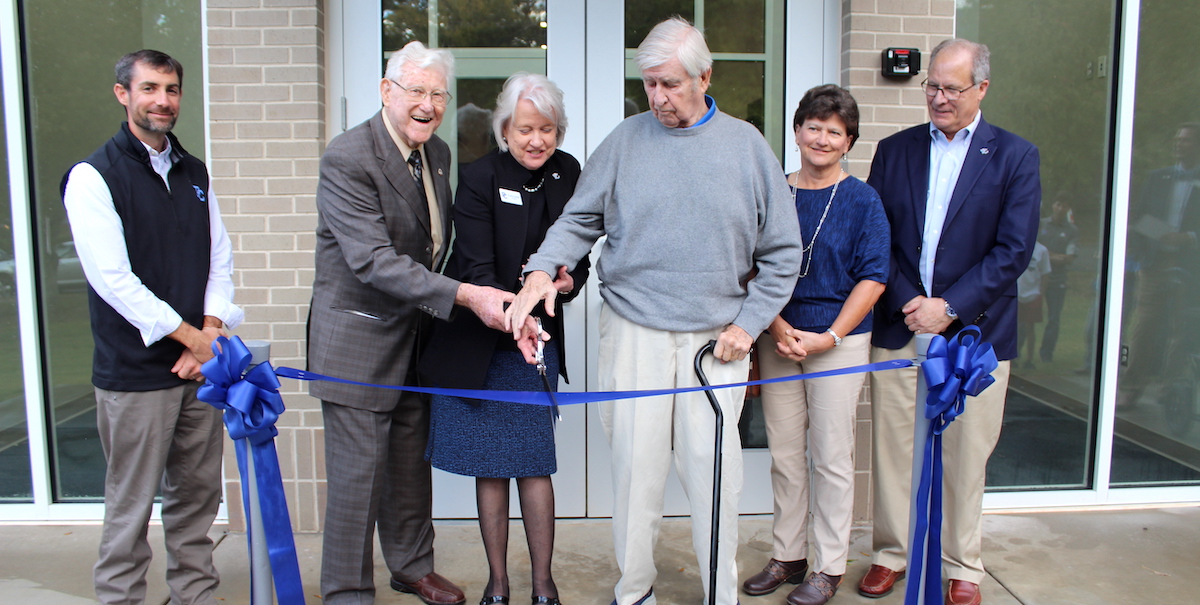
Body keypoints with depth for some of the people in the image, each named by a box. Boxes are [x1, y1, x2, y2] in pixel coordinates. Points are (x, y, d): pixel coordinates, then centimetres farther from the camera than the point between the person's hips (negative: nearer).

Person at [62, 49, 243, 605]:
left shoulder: (194, 173, 13)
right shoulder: (93, 177, -6)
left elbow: (220, 257, 11)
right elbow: (112, 278, -15)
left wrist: (213, 328, -5)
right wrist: (192, 336, -15)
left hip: (200, 366, 6)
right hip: (135, 371, -5)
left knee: (197, 493, 14)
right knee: (131, 505, 3)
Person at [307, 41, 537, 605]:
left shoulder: (438, 152, 5)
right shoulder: (347, 157, -20)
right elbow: (373, 261, -28)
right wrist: (463, 295, -34)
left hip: (415, 332, 8)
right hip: (358, 337, -7)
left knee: (412, 460, 19)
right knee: (357, 472, 0)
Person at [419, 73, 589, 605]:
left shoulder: (568, 173, 1)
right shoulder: (479, 178, -12)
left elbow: (578, 254, 10)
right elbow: (477, 269, -20)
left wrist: (570, 280, -14)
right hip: (477, 342, -2)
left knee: (534, 464, 3)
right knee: (489, 467, 7)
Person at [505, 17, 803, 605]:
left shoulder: (746, 145, 4)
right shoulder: (625, 141, 4)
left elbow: (782, 250, 7)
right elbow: (579, 220, 5)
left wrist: (749, 322, 0)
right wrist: (543, 269, -15)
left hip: (716, 336, 0)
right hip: (634, 332, 0)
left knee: (713, 471, 4)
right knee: (635, 465, 6)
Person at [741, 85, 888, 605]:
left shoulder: (862, 201, -2)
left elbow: (873, 278, -5)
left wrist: (829, 337, -12)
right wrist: (778, 327, -7)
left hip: (838, 339, -3)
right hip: (777, 338, 3)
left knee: (831, 456, 3)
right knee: (784, 453, 9)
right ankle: (788, 556, 24)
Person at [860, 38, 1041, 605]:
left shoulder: (1015, 156, 2)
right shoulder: (894, 149, 8)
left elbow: (1014, 250, -5)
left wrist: (949, 307, -12)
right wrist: (908, 302, -8)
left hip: (973, 330, -1)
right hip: (898, 327, 2)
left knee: (964, 457, 7)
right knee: (893, 448, 8)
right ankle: (891, 552, 25)